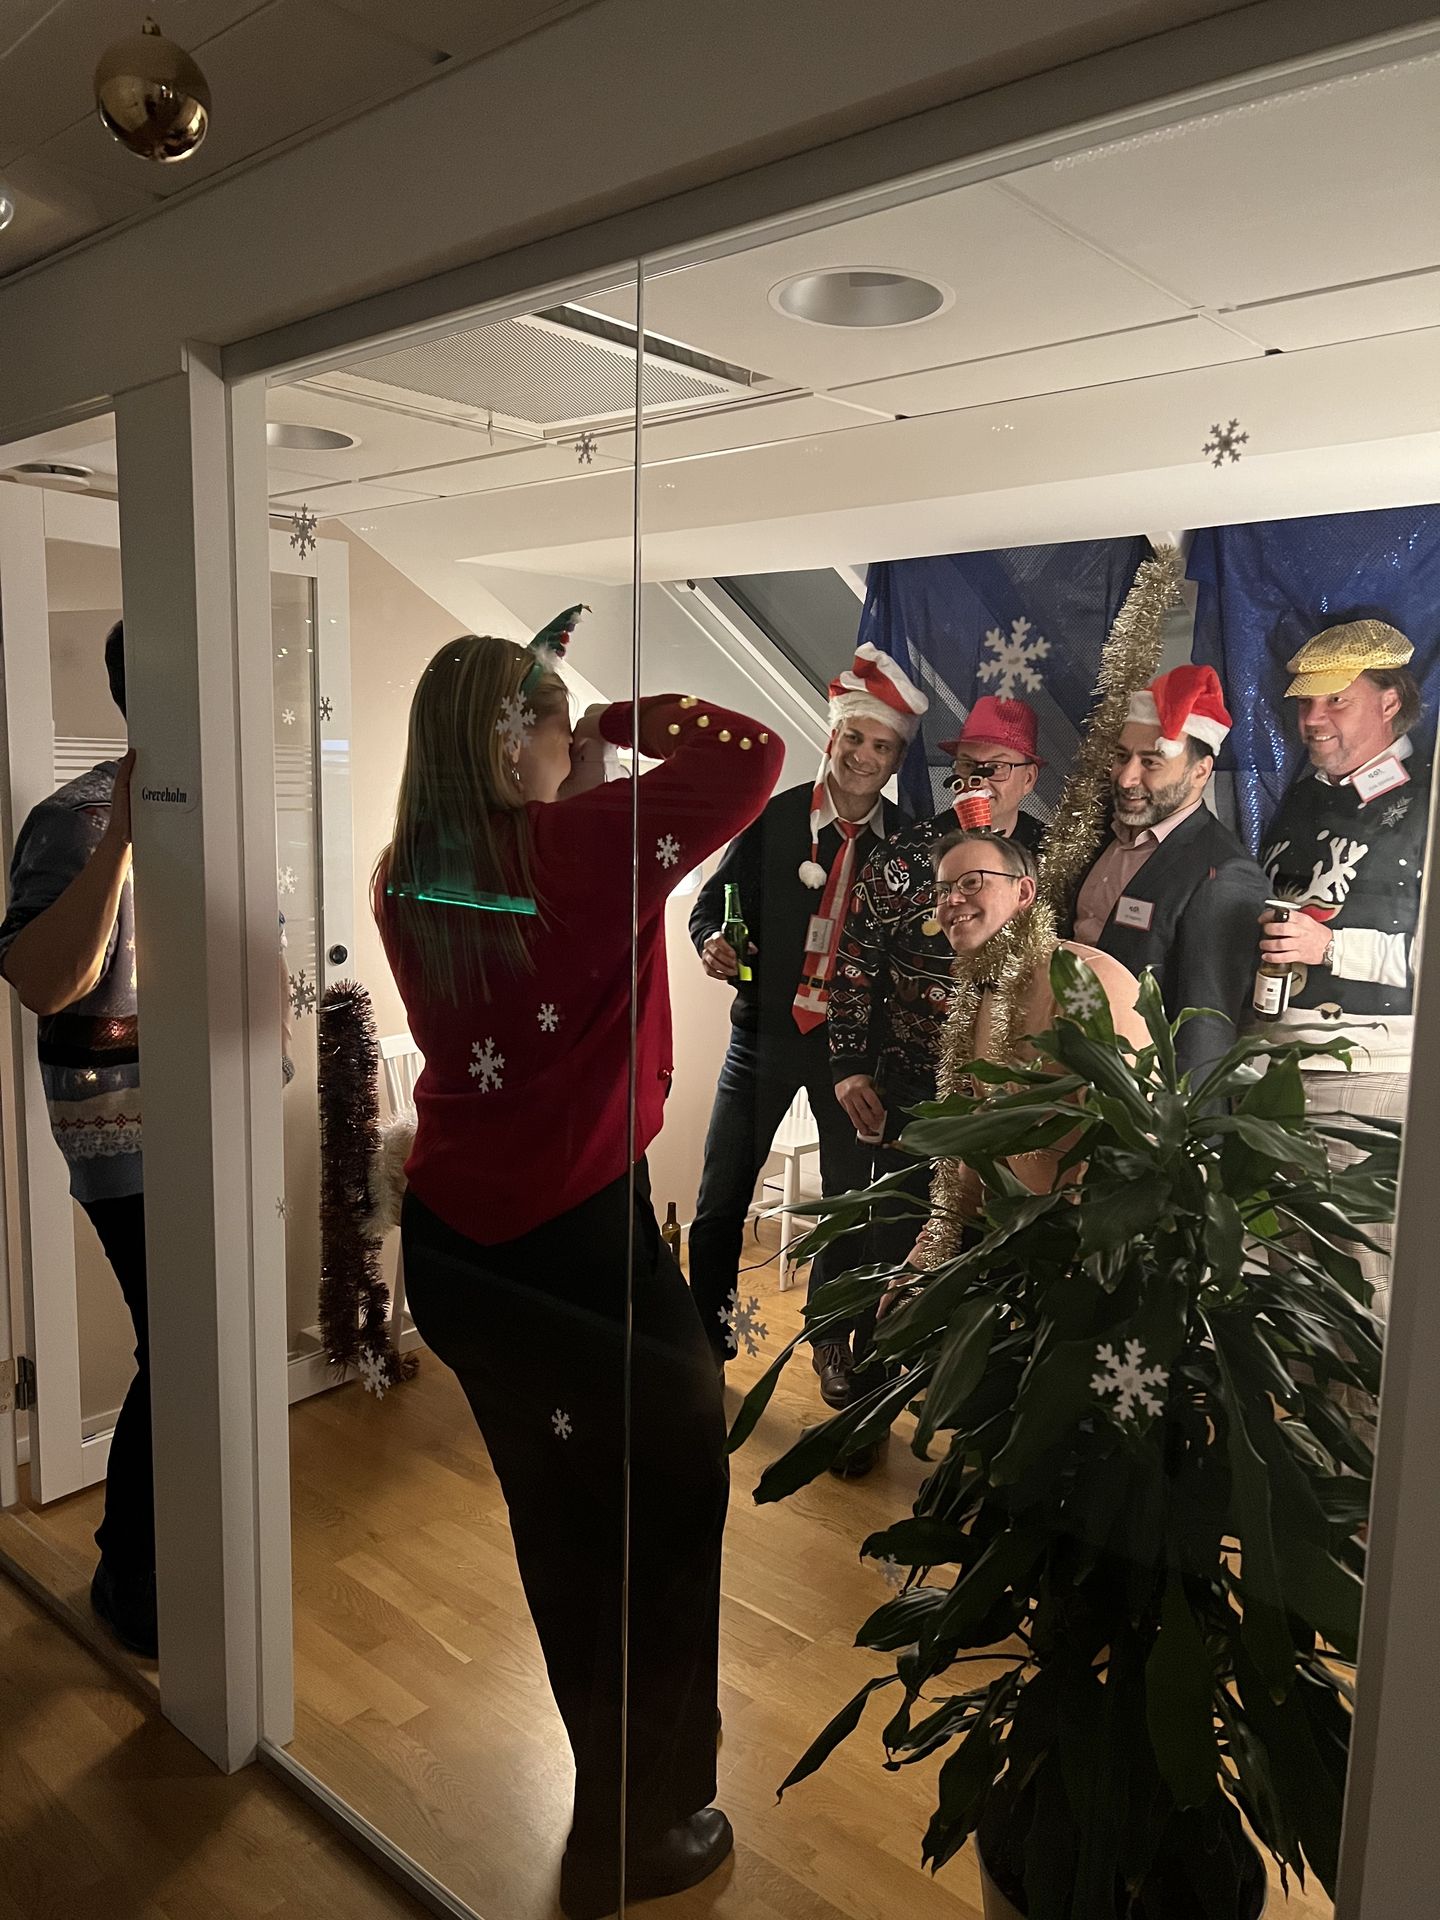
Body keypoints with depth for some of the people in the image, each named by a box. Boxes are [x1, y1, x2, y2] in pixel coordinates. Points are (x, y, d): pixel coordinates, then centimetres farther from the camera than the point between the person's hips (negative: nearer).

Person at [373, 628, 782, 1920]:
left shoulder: (411, 881, 0)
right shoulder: (580, 845, -18)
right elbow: (753, 754, -10)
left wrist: (580, 788, 9)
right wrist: (623, 723, 1)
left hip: (453, 1242, 7)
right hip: (578, 1239, -7)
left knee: (559, 1518, 24)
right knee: (669, 1508, 15)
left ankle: (612, 1786, 45)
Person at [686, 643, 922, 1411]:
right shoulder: (774, 817, -6)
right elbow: (712, 903, 0)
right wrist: (712, 944, -22)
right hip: (765, 1032, -1)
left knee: (850, 1201, 13)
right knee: (720, 1201, 4)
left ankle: (830, 1341, 34)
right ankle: (708, 1339, 23)